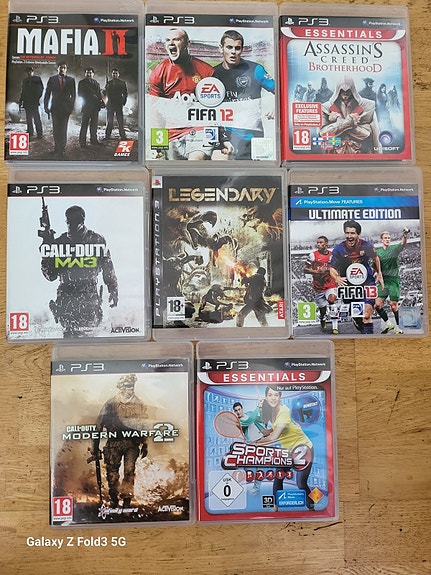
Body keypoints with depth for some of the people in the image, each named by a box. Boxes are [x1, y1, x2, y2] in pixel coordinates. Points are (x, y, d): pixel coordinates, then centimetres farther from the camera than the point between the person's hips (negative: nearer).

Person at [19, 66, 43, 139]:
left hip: (34, 102, -5)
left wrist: (38, 97, -10)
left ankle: (39, 133, -5)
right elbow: (22, 91, 19)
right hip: (27, 102, 5)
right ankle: (30, 133, 12)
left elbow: (41, 89, 0)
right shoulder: (25, 80, 17)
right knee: (28, 118, 6)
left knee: (36, 118, -9)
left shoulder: (37, 79, 4)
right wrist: (20, 102, 15)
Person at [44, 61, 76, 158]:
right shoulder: (52, 79, 6)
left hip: (66, 108, -1)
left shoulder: (71, 80, 5)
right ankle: (57, 148, 16)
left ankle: (61, 150, 1)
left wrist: (71, 107, -3)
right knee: (56, 129, 3)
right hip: (55, 108, 1)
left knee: (63, 129, -4)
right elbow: (47, 94, 6)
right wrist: (46, 107, -1)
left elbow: (73, 95, 6)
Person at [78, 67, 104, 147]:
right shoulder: (82, 82, 5)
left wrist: (102, 102, -2)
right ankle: (82, 142, -5)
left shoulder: (96, 83, 16)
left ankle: (94, 140, 17)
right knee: (84, 124, -7)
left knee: (94, 124, 8)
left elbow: (99, 94, 16)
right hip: (86, 106, -4)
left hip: (95, 106, 4)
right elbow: (80, 94, 1)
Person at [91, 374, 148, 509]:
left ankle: (127, 500, 9)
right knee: (112, 472, 6)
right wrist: (95, 446, -1)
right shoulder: (111, 403, -2)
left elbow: (144, 425, 11)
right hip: (114, 442, 0)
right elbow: (99, 424, 0)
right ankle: (114, 501, 23)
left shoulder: (139, 404, 5)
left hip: (133, 443, 1)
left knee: (129, 472, -2)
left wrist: (145, 445, 10)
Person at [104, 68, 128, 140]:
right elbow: (105, 93, 6)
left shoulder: (122, 83, 7)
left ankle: (123, 136, 4)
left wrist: (124, 102, -2)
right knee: (109, 122, 3)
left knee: (120, 122, -1)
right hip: (110, 104, 1)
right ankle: (107, 136, 9)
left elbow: (125, 93, 7)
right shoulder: (108, 83, 11)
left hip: (119, 105, -1)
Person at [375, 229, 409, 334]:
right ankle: (388, 324, 15)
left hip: (394, 280, -3)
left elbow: (403, 244, -20)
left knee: (394, 305, -4)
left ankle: (398, 327, 12)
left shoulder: (394, 249, 1)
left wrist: (405, 235, -38)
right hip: (383, 281, 3)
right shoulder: (377, 251, 10)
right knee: (378, 305, -4)